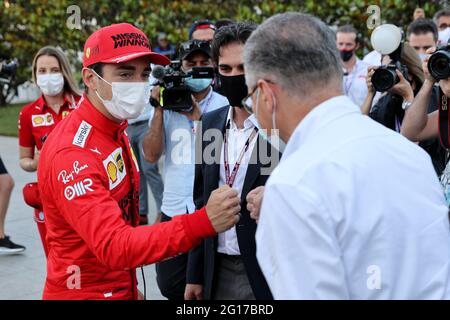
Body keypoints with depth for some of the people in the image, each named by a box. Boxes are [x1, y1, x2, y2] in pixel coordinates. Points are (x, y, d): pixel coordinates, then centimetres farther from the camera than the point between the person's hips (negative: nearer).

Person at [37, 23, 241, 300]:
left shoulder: (116, 130, 4)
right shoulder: (72, 152, -25)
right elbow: (113, 246, -34)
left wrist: (129, 286, 5)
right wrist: (203, 223, -44)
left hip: (122, 288, 8)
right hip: (83, 292, -8)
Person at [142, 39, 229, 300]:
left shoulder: (223, 106, -2)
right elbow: (151, 155, -3)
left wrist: (197, 116, -17)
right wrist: (160, 108, -8)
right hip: (174, 210, 3)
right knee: (169, 285, 11)